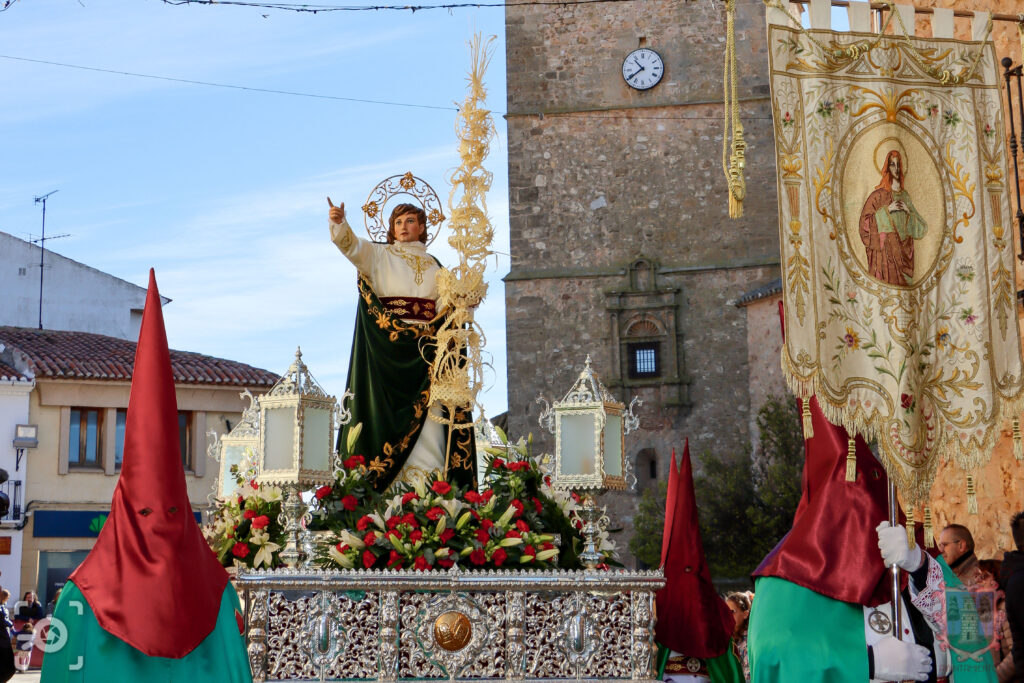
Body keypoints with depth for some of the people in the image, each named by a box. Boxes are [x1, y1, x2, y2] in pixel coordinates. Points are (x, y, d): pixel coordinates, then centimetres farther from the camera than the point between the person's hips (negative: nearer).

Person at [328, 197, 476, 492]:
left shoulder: (434, 266, 20)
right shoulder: (379, 255, 9)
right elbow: (351, 244, -10)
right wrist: (338, 223, -30)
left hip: (426, 349, 3)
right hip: (388, 348, -3)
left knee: (426, 417, -5)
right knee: (390, 412, -10)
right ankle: (385, 483, -10)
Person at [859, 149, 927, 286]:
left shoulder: (905, 195, 14)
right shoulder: (879, 194, 0)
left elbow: (919, 225, 15)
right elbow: (866, 219, -8)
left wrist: (908, 210, -3)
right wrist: (887, 209, -14)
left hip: (904, 247, 5)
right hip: (886, 244, -5)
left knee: (903, 281, 0)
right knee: (888, 278, -13)